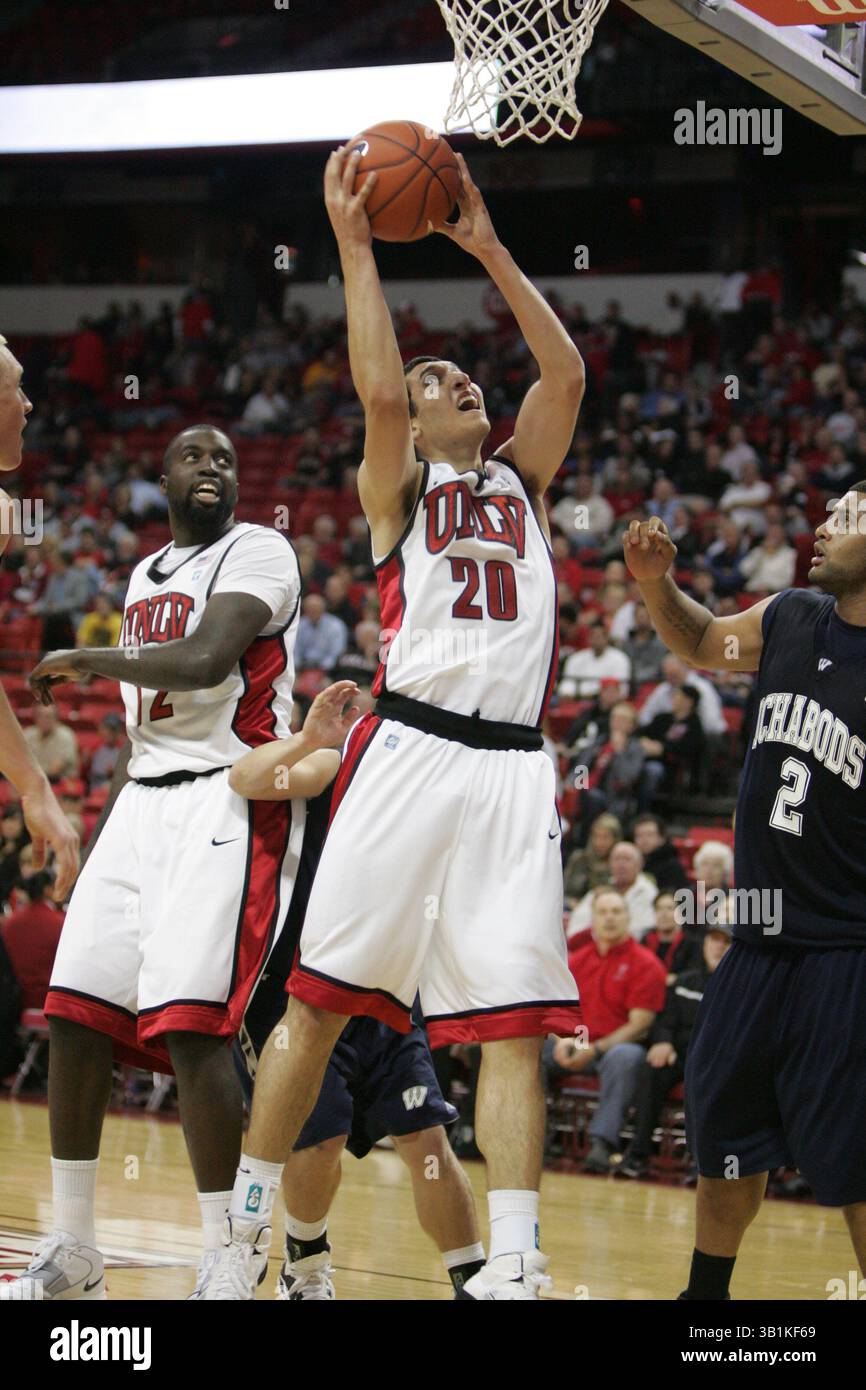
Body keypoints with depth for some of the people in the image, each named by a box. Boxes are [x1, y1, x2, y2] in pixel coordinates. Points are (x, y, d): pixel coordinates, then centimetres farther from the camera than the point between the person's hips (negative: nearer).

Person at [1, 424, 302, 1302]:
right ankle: (71, 1261, 15)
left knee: (188, 1025, -19)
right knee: (73, 1019, 4)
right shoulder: (145, 576, 20)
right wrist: (102, 825, 22)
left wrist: (83, 660, -10)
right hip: (143, 802, 8)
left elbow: (205, 660, -22)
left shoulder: (257, 552, -6)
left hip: (225, 802, -8)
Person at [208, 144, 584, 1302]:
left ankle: (513, 1269, -11)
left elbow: (567, 374, 9)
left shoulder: (522, 481, 23)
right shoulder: (397, 487, 13)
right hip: (410, 755, -3)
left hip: (513, 768, 3)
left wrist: (489, 251, 9)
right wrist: (353, 245, -4)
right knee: (318, 1003, -2)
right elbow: (375, 391, -7)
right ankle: (247, 1228, 9)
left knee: (512, 1023, -6)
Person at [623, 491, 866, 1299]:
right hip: (761, 940, 7)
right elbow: (700, 644, 23)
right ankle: (706, 1295, 37)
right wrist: (656, 585, 5)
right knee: (724, 1138, 18)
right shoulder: (787, 621, 3)